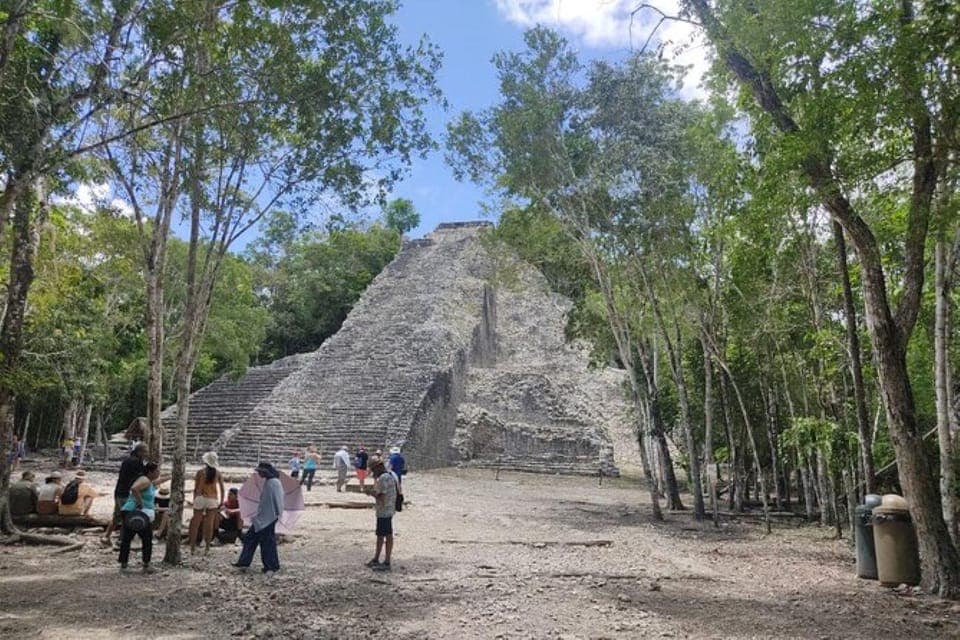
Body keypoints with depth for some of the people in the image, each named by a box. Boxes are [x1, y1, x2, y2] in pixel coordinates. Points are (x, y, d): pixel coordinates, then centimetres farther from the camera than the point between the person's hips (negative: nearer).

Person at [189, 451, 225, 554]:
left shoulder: (200, 472, -4)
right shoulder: (218, 474, 2)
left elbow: (196, 488, 0)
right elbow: (222, 490, 2)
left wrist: (194, 500, 10)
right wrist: (221, 503, 10)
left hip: (201, 498, -1)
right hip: (213, 500, 1)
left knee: (195, 523, 7)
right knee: (210, 524, 6)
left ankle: (193, 547, 9)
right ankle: (207, 547, 8)